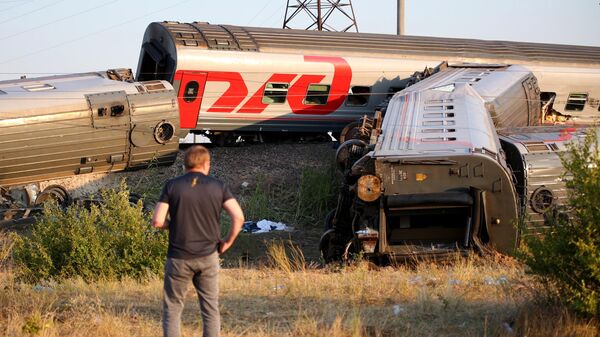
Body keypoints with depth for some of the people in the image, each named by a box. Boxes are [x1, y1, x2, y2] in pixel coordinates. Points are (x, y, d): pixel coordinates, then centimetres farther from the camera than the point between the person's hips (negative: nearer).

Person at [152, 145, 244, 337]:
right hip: (208, 256, 1)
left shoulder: (172, 186, -4)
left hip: (179, 258, -1)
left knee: (172, 308, 10)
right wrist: (228, 242, 5)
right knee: (210, 309, 11)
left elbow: (157, 221, -10)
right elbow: (238, 217, -10)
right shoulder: (218, 187, -1)